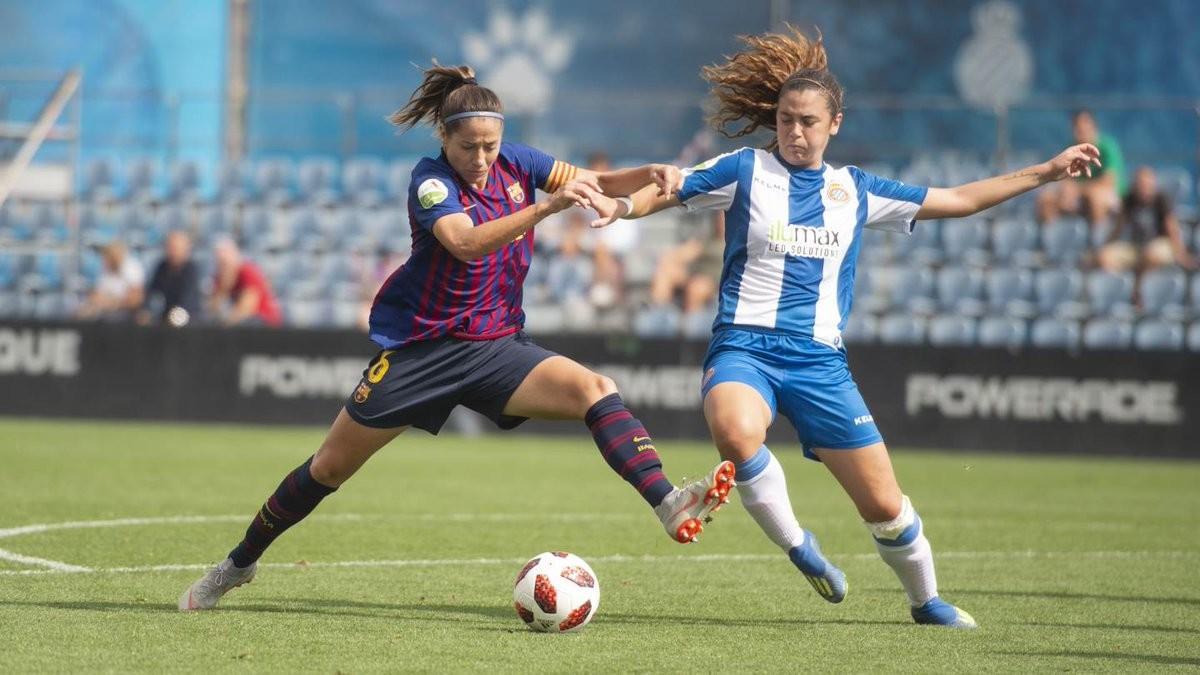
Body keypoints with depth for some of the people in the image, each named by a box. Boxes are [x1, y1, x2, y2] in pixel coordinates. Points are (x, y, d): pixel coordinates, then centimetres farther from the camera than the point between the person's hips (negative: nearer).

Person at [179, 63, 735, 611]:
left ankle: (669, 506, -32)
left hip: (497, 349, 4)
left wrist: (647, 176, -17)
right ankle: (238, 564, 22)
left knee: (596, 391, -21)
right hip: (422, 346, -4)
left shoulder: (513, 162, 0)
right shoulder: (431, 180, -17)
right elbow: (465, 242, -35)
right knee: (330, 467, 4)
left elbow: (594, 184, 5)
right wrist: (548, 206, -45)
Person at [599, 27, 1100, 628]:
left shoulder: (854, 190, 12)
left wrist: (1046, 173, 19)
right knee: (736, 432, -38)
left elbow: (959, 200, 20)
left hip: (820, 361, 3)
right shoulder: (745, 171, 4)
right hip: (745, 348, -2)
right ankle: (797, 545, -15)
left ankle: (926, 600, 27)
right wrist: (623, 205, -18)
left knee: (884, 505, -1)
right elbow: (666, 189, 5)